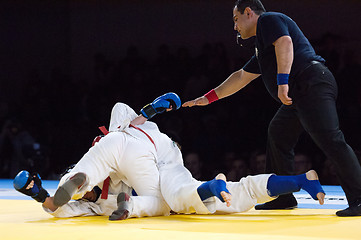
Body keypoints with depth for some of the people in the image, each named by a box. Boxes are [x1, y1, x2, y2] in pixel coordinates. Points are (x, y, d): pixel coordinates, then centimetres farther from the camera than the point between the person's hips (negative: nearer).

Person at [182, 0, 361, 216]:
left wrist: (283, 81, -25)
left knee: (330, 140, -20)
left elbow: (284, 43, -16)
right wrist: (208, 98, 46)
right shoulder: (261, 49, 32)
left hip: (313, 85, -11)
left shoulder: (268, 20, 4)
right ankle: (283, 197, 22)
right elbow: (242, 77, 42)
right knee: (278, 135, 18)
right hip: (299, 95, 11)